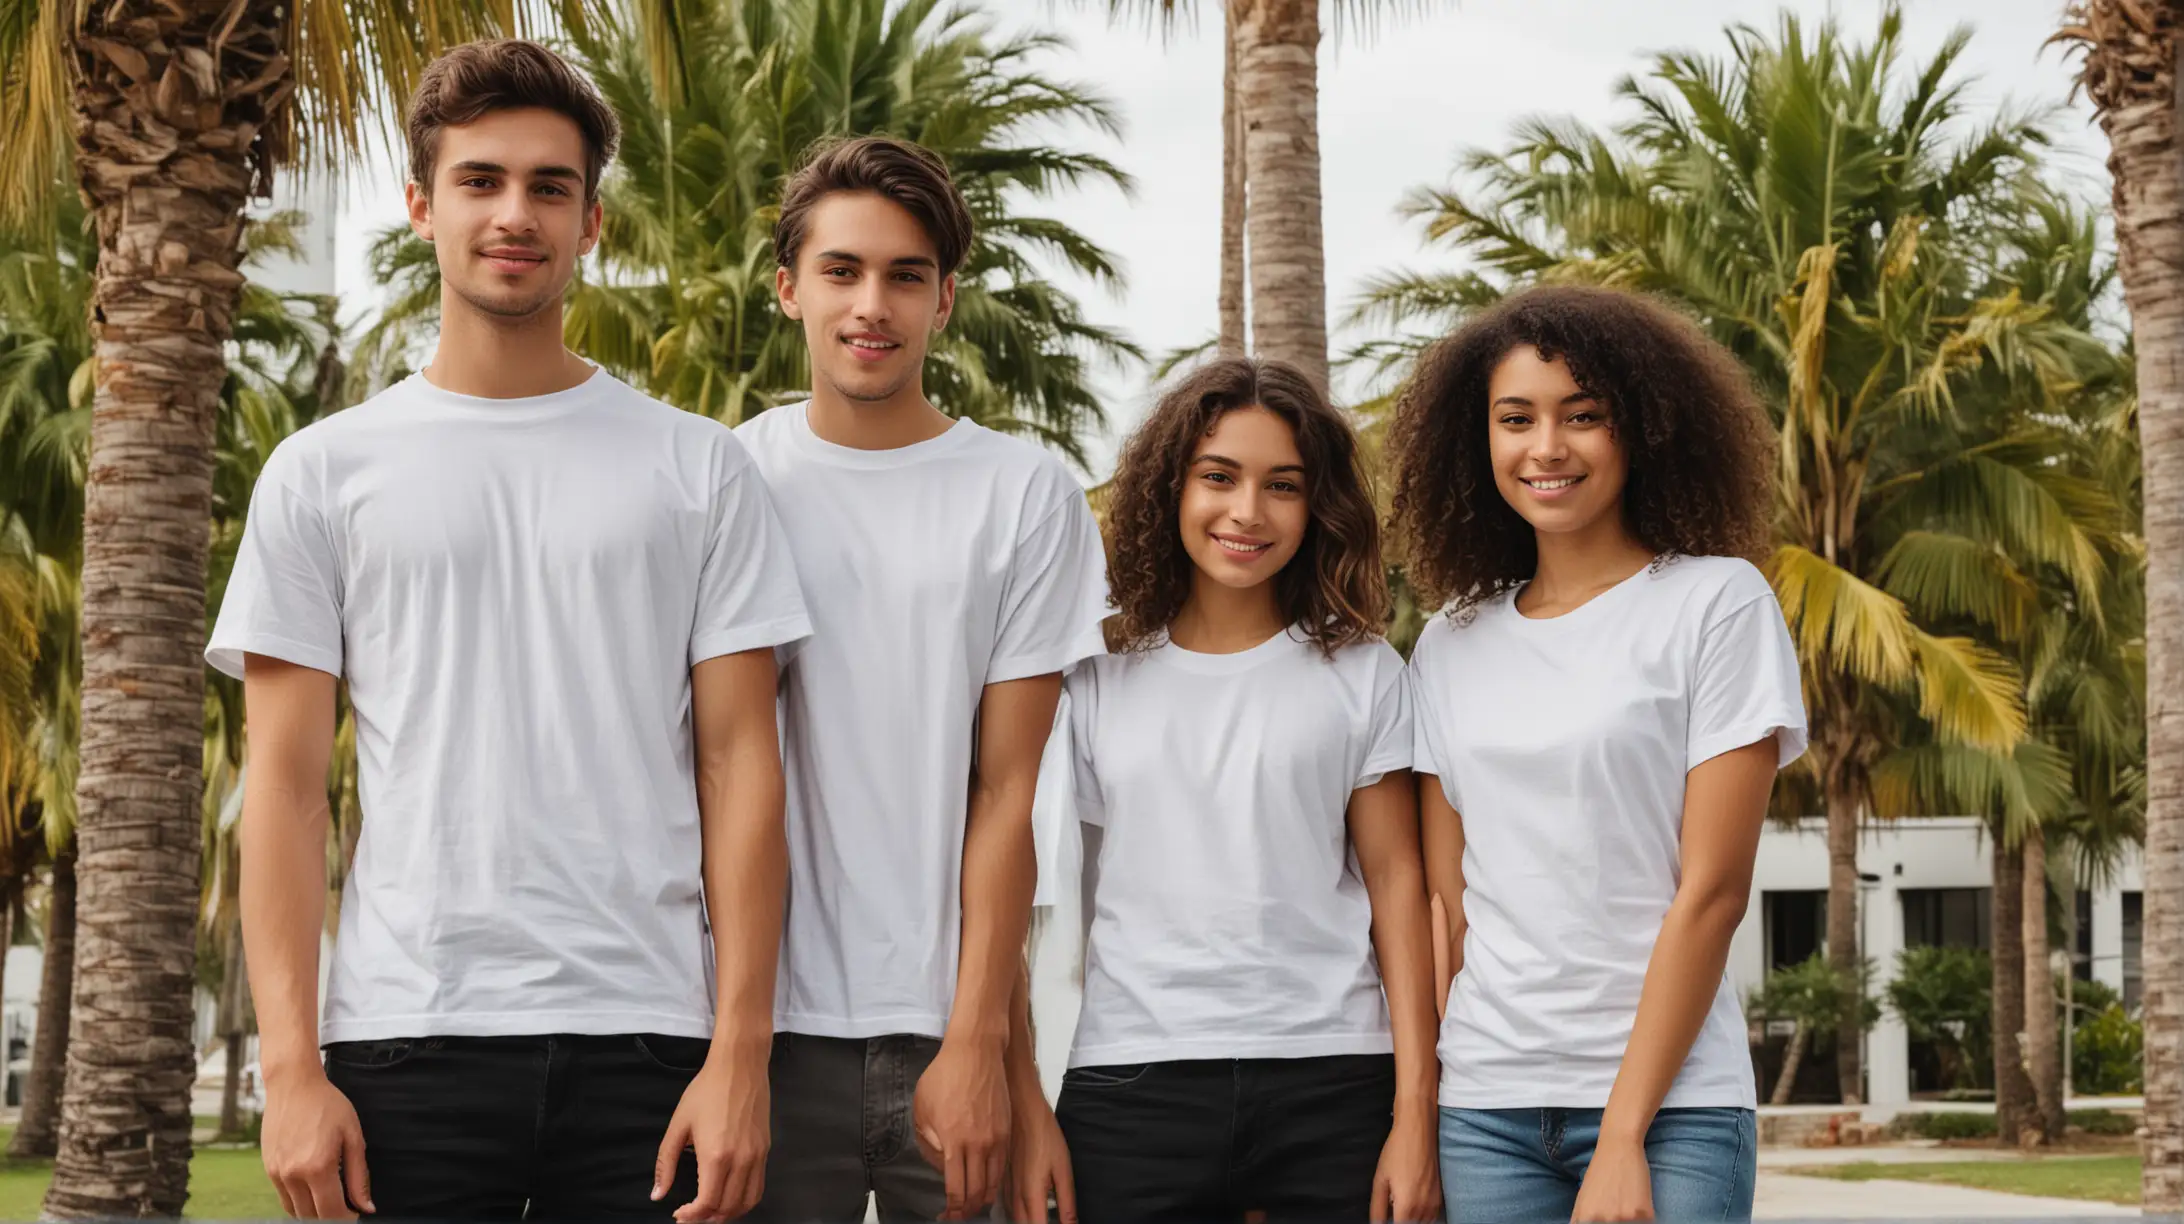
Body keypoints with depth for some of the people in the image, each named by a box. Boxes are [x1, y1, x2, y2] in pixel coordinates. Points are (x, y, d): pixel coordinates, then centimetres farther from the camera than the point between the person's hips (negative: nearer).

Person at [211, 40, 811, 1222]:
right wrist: (290, 1065, -4)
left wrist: (740, 1051, -4)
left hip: (646, 1040, 0)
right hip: (406, 1039, 0)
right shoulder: (324, 473, 8)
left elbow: (738, 768, 4)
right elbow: (285, 782, 5)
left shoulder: (697, 469, 8)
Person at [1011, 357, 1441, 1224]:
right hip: (1131, 1086, 0)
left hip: (1333, 1081, 0)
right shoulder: (1095, 681, 7)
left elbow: (1396, 885, 3)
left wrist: (1415, 1117, -3)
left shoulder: (1360, 673, 6)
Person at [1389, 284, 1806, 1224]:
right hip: (1485, 1109, 4)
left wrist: (1624, 1136, -11)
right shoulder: (1450, 648, 11)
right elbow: (1449, 904, 11)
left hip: (1667, 1100, -3)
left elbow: (1711, 891, -7)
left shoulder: (1717, 603, -2)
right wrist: (1421, 1113, 1)